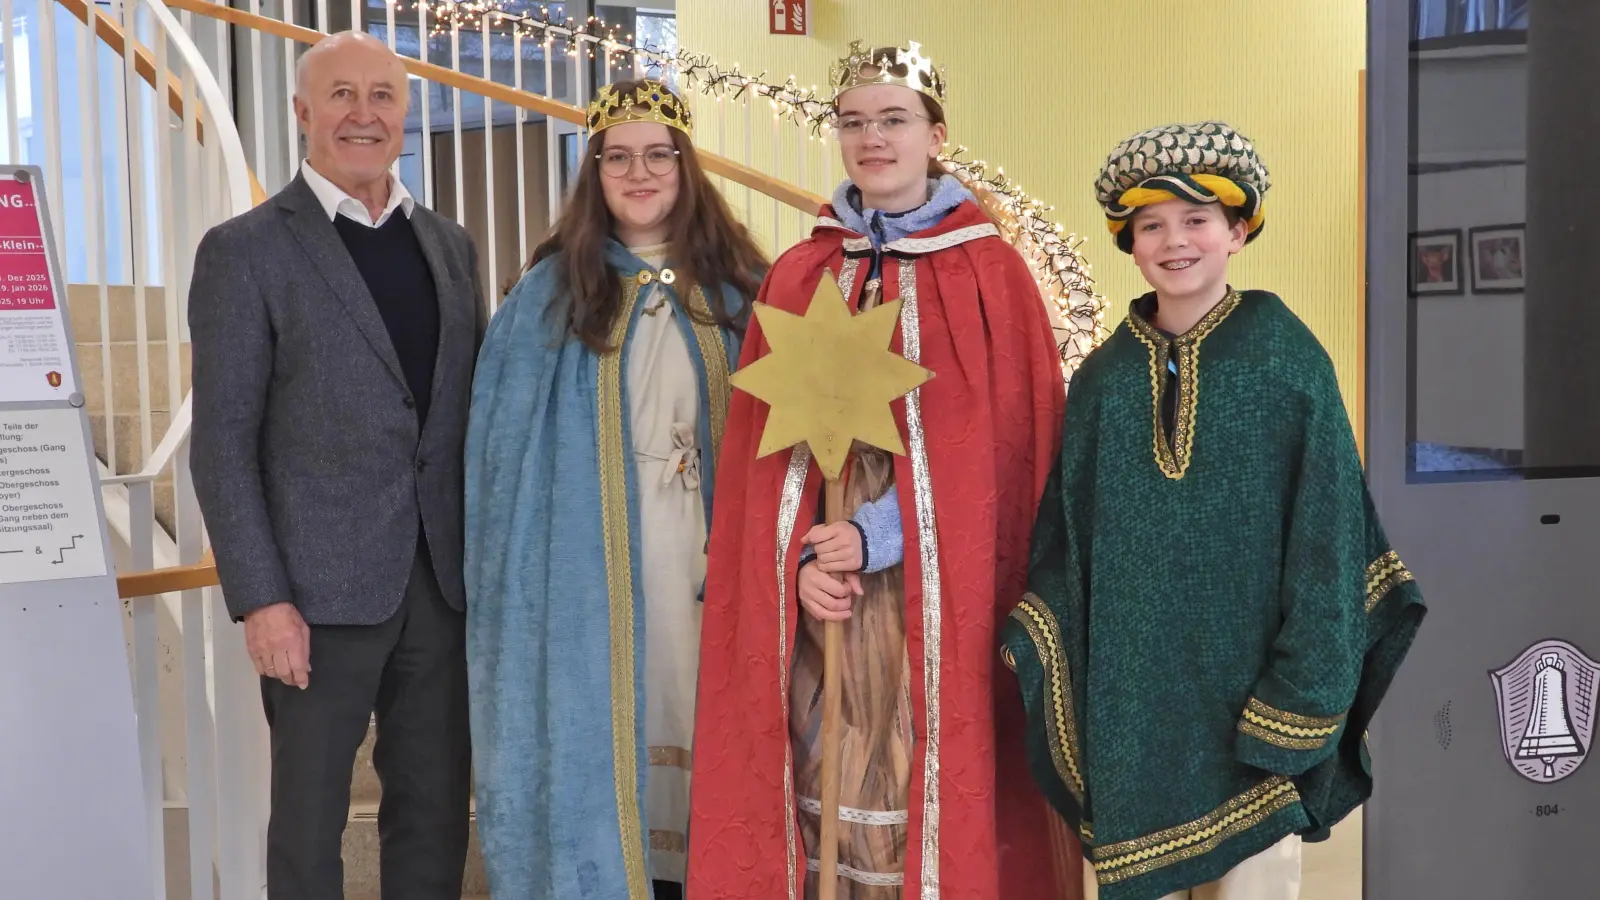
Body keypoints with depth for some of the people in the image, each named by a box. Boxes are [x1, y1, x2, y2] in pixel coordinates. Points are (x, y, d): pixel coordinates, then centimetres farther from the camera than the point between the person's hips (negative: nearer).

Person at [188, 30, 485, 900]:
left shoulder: (449, 242, 12)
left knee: (437, 809, 12)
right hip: (323, 591, -4)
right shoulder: (245, 250, -3)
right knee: (310, 819, 7)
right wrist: (260, 600, -13)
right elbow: (224, 444, -7)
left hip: (445, 583, 5)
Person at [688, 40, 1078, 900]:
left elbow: (1006, 445, -5)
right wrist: (799, 559, -9)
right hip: (820, 592, 3)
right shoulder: (795, 277, 9)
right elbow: (760, 442, 6)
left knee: (931, 788, 0)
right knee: (828, 781, 6)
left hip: (938, 592, -2)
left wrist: (881, 533, -14)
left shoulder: (990, 272, 0)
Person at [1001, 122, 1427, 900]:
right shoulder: (1103, 377, 3)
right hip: (1132, 698, 3)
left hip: (1250, 686, -2)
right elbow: (1067, 530, 5)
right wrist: (1035, 640, -8)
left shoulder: (1288, 361, -5)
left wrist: (1304, 686, -11)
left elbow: (1325, 529, -6)